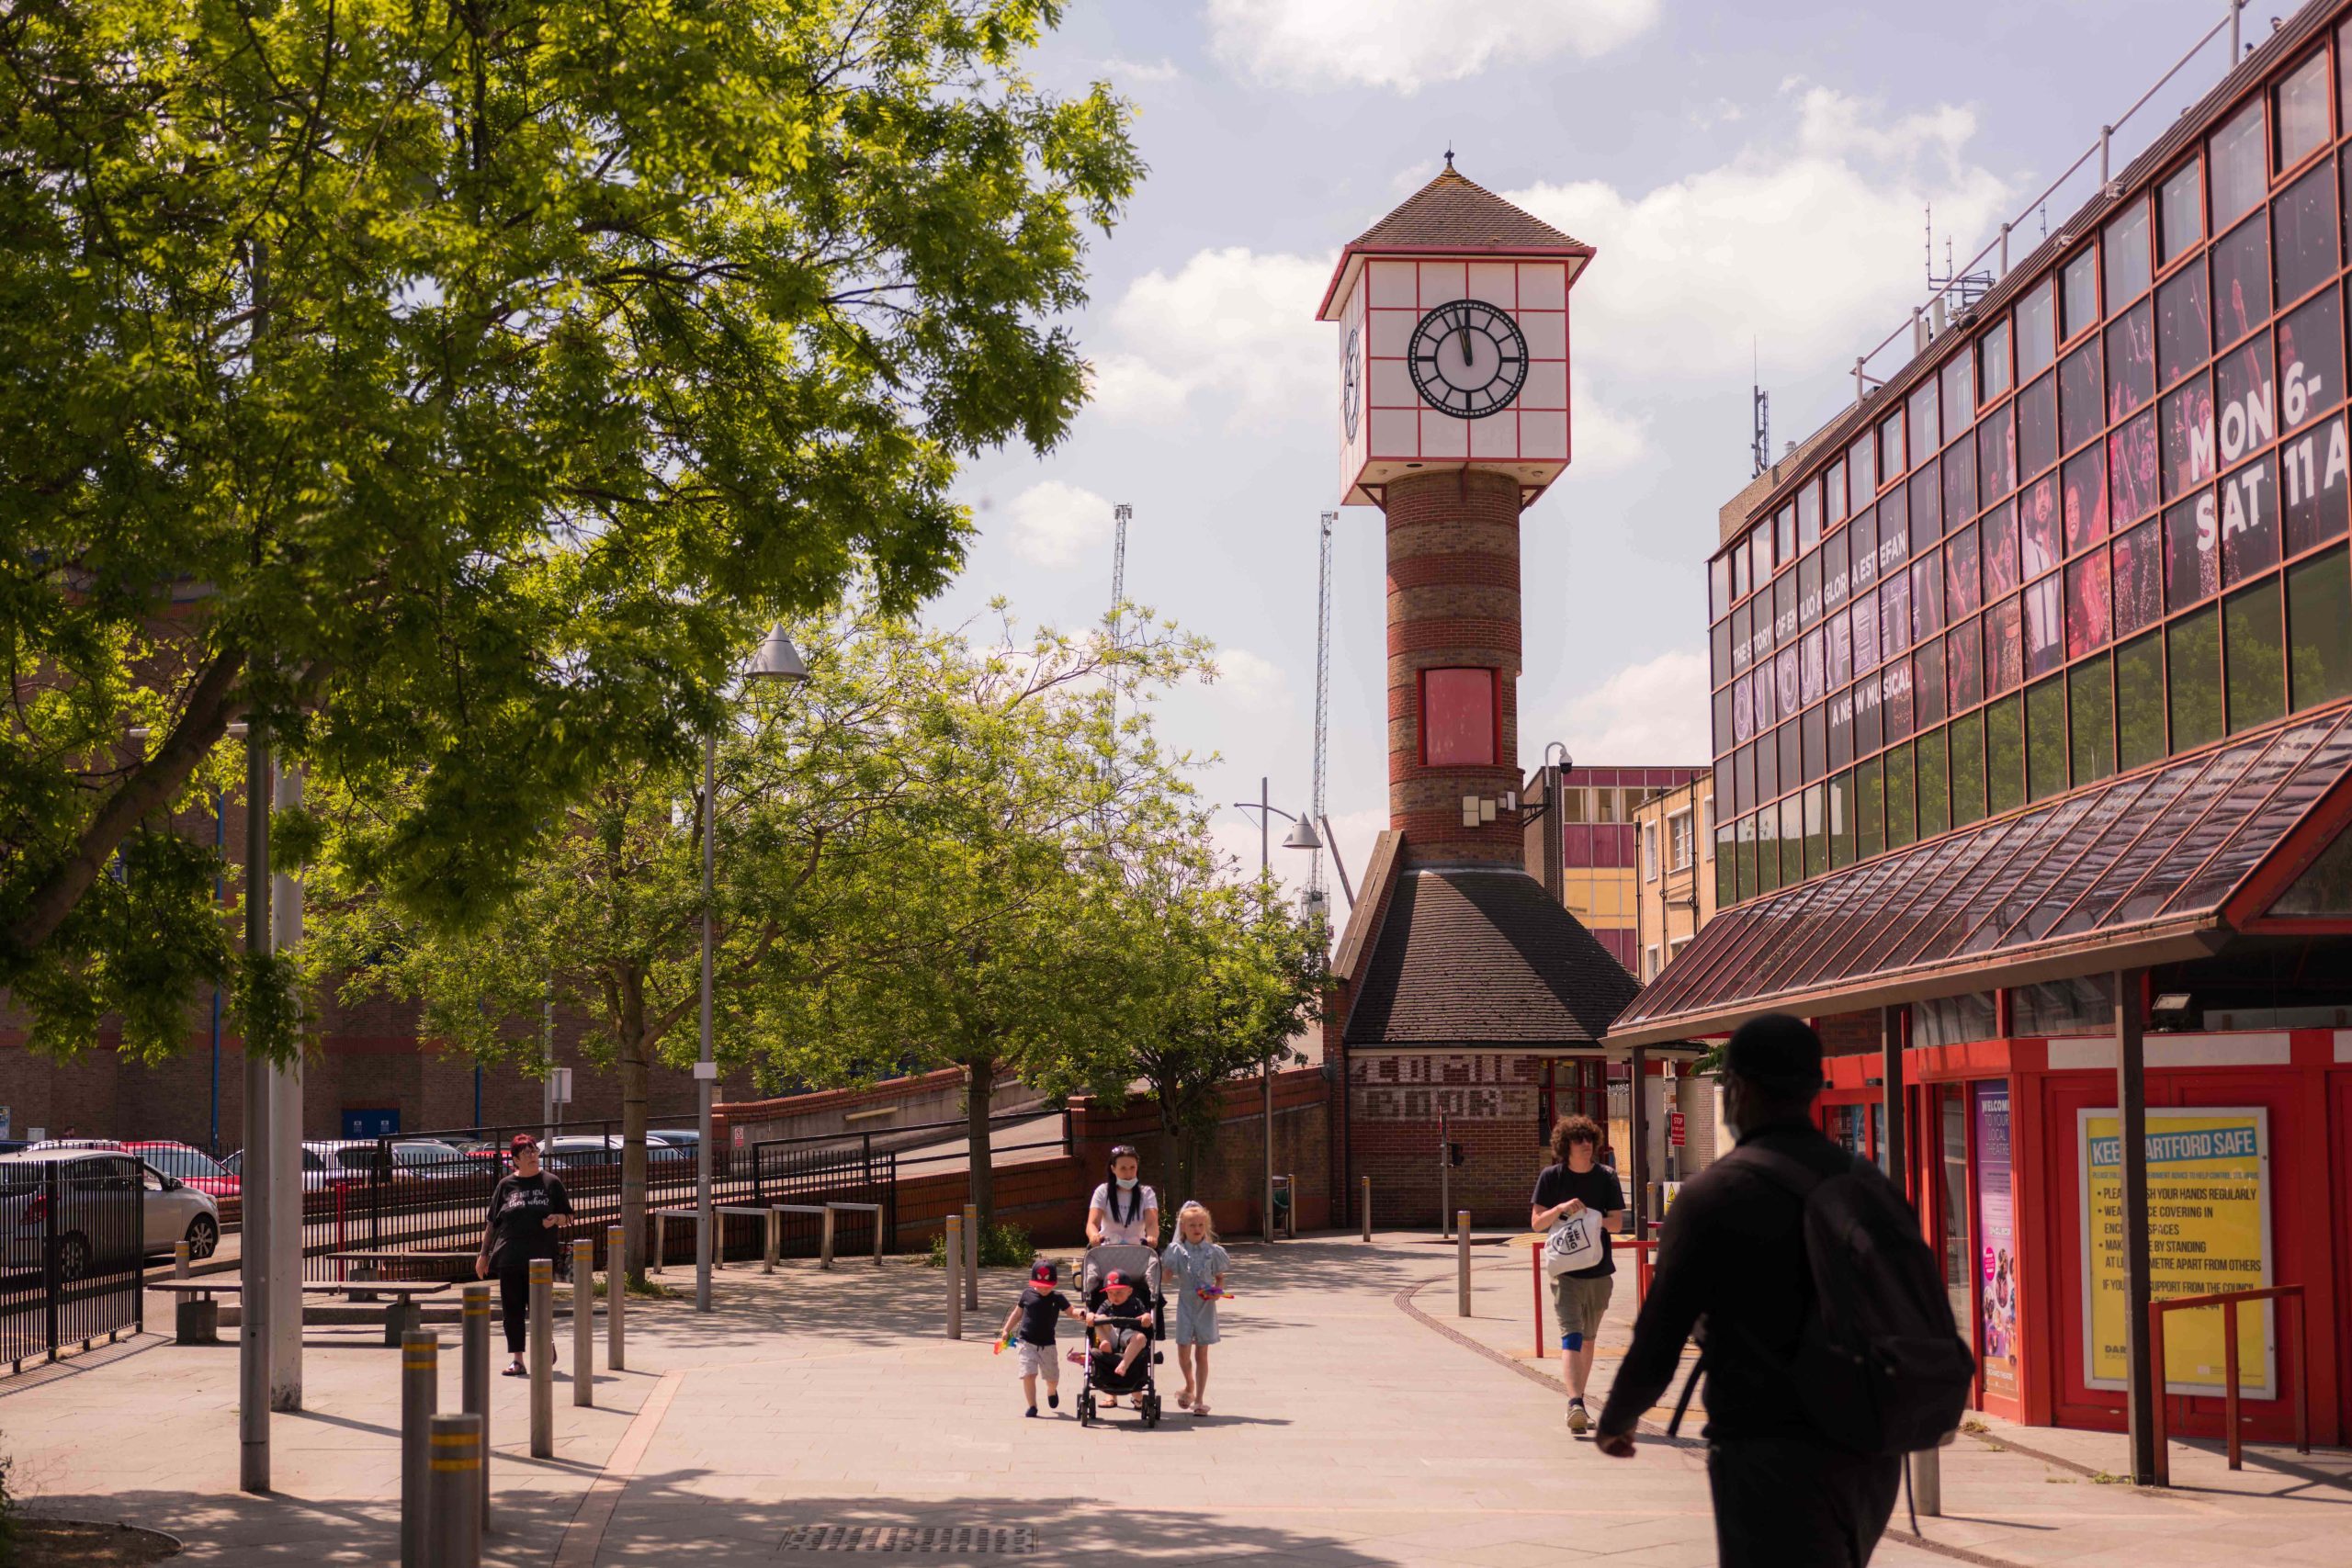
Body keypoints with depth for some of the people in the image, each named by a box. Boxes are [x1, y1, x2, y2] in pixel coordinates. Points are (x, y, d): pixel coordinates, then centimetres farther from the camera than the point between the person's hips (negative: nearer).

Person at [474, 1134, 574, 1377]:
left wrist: (555, 1219, -12)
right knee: (512, 1308, 2)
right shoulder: (505, 1185, 8)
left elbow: (564, 1217, 10)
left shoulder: (551, 1182, 5)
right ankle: (517, 1359, 10)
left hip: (540, 1256, -2)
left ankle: (547, 1345, 23)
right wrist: (484, 1253, 7)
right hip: (509, 1256, 2)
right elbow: (491, 1222, 11)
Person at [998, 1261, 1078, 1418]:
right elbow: (1017, 1313, 10)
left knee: (1052, 1378, 9)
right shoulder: (1027, 1294, -1)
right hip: (1027, 1343, -1)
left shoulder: (1057, 1298, -2)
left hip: (1047, 1344, 1)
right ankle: (1032, 1406, 1)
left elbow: (1071, 1311, 0)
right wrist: (1006, 1330, 10)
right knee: (1028, 1374, -14)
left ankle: (1052, 1392, 45)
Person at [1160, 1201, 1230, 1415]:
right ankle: (1190, 1385, 26)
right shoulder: (1176, 1250, -1)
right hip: (1186, 1304, 0)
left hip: (1206, 1306, 0)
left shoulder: (1213, 1252, 0)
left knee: (1201, 1353, 4)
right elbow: (1165, 1279, 0)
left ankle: (1199, 1398, 12)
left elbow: (1220, 1278, 9)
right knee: (1183, 1351, -4)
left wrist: (1217, 1291, -10)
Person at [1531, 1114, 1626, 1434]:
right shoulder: (1551, 1177, -2)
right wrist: (1561, 1209, -20)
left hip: (1599, 1270, 3)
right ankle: (1575, 1404, -26)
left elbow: (1617, 1222, 1)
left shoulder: (1605, 1177, 2)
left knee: (1589, 1338, 13)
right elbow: (1536, 1223, -2)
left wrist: (1594, 1220, -19)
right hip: (1565, 1271, -3)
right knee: (1571, 1336, -15)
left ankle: (1578, 1400, 26)